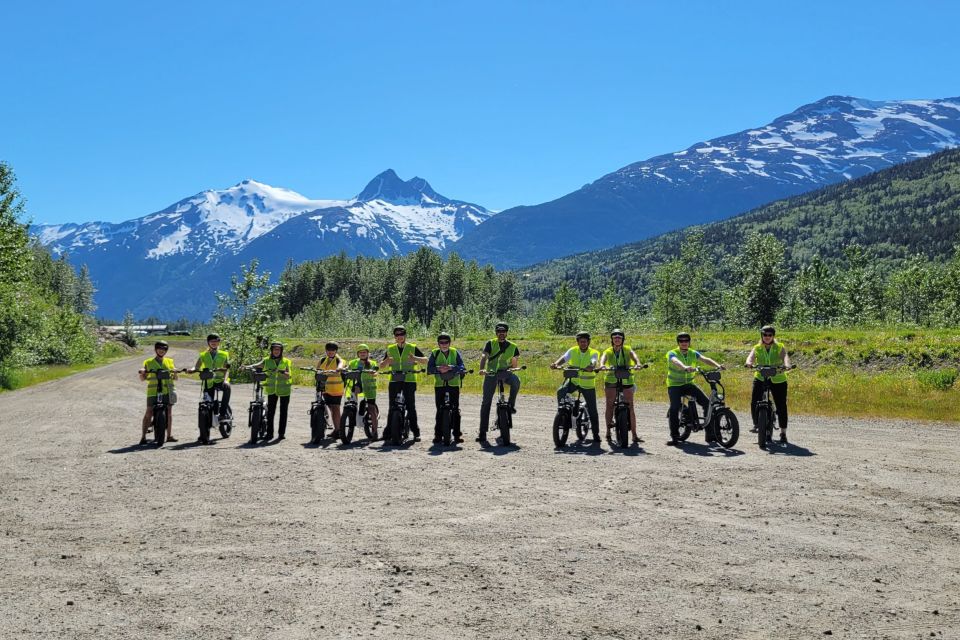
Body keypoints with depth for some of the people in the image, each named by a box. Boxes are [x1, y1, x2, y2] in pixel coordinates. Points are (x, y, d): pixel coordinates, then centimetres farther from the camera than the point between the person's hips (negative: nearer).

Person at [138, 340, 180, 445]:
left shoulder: (169, 361, 16)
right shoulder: (148, 362, 12)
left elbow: (174, 377, 10)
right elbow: (143, 378, 10)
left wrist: (175, 372, -11)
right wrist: (142, 372, -11)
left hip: (167, 391, 2)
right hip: (153, 391, -2)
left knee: (169, 412, 3)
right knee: (149, 413, -5)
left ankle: (169, 435, 9)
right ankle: (143, 436, -2)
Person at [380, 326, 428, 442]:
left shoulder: (412, 348, 5)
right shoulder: (390, 349, 13)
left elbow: (425, 360, 1)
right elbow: (382, 365, 15)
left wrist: (416, 358, -19)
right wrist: (386, 361, -9)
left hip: (409, 380, -2)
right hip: (394, 381, 2)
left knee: (411, 406, -4)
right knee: (392, 407, 3)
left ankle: (415, 432, -2)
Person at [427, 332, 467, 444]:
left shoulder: (455, 353, 5)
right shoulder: (435, 353, 6)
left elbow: (462, 368, -6)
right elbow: (429, 369, -4)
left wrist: (451, 367, -24)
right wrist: (438, 369, -23)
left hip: (454, 384, 0)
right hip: (439, 384, 0)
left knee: (455, 410, 1)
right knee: (439, 410, -1)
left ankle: (457, 433, 6)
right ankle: (438, 434, 4)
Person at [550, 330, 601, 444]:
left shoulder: (594, 353, -8)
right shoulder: (573, 351, -2)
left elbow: (593, 363, -29)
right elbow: (564, 358, -18)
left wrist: (591, 367, -53)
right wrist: (556, 364, -40)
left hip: (588, 384, -1)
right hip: (573, 380, 1)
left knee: (592, 411, 2)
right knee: (561, 392, -30)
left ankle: (596, 435, 14)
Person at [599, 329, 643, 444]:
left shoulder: (627, 350, 8)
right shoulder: (608, 351, 8)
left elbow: (634, 356, -12)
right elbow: (603, 358, -13)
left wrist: (638, 364, -35)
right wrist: (602, 365, -37)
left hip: (626, 381, 0)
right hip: (611, 381, 0)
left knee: (630, 408, -3)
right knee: (609, 405, -1)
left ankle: (634, 435, -1)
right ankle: (608, 430, 13)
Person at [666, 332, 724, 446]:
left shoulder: (693, 354, 0)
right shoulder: (672, 354, -12)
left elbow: (705, 359, -17)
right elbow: (676, 361, -36)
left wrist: (717, 365, -36)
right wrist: (685, 367, -58)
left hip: (688, 384, 4)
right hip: (674, 385, -4)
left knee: (707, 402, -11)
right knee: (675, 407, -26)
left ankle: (710, 433, -1)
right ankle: (674, 436, -15)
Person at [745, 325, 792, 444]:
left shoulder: (780, 348, 1)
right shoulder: (757, 348, 5)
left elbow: (785, 357, -17)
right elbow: (751, 357, -13)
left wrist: (787, 365, -39)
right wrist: (749, 363, -37)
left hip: (778, 380, -1)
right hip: (760, 379, 1)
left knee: (781, 406, -2)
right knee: (754, 403, -12)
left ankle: (783, 433, 11)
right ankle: (756, 424, 15)